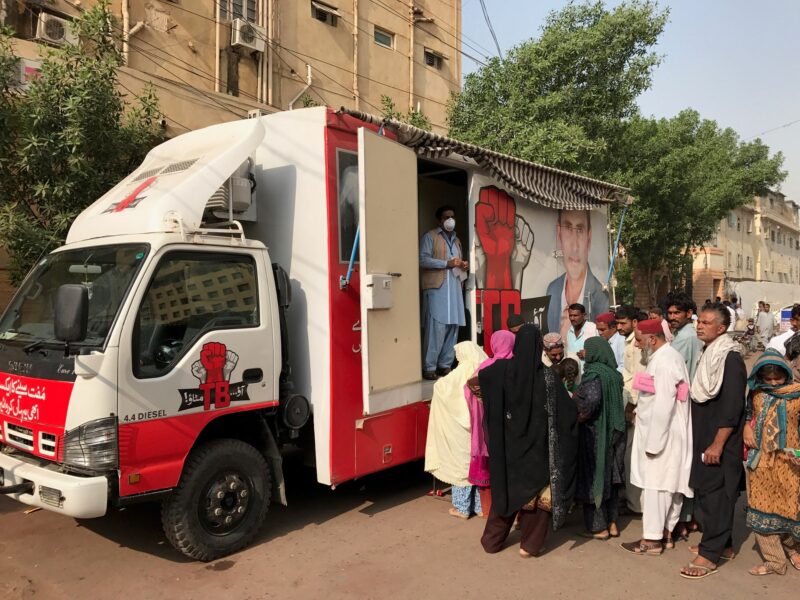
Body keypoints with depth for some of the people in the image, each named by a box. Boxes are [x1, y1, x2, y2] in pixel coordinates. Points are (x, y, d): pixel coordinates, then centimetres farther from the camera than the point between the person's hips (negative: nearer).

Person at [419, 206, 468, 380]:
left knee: (453, 327, 3)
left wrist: (463, 266, 8)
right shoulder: (430, 236, 2)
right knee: (436, 327, -12)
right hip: (436, 288, -7)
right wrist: (447, 263, -15)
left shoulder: (456, 240, 25)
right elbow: (422, 259, -10)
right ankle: (429, 367, -7)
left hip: (454, 288, 7)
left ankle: (445, 365, 10)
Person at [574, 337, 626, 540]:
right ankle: (612, 523, 23)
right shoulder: (615, 373, 5)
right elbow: (618, 402, 10)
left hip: (594, 432, -7)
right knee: (610, 475, 15)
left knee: (594, 476, 4)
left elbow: (592, 397, -32)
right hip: (613, 432, 7)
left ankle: (598, 527, 11)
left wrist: (581, 416, -17)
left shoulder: (593, 372, -16)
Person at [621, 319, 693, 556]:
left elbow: (663, 406, -24)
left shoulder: (664, 362, -21)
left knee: (654, 485, -2)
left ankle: (652, 539, 7)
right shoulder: (667, 356, 11)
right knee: (668, 485, 15)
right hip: (666, 434, 10)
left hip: (661, 434, -10)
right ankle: (666, 533, 25)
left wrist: (652, 443, -21)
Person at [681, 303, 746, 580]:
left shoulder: (731, 358, -16)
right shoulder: (708, 354, 10)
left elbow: (732, 407, -20)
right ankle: (722, 544, 28)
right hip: (703, 437, 9)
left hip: (720, 443, -8)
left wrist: (717, 445, -20)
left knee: (715, 494, -2)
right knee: (705, 490, 14)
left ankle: (710, 554, 7)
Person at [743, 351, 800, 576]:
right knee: (761, 509, 5)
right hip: (760, 462, 3)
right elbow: (747, 413, 20)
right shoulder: (757, 394, 4)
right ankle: (774, 561, 17)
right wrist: (746, 427, 0)